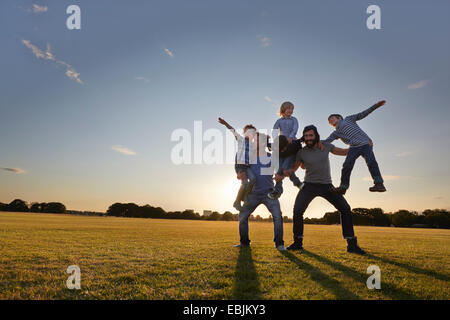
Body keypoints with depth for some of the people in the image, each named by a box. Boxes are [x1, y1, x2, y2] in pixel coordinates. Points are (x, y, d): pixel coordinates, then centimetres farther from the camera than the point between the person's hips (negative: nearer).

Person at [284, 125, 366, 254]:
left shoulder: (325, 145, -3)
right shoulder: (302, 152, -7)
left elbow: (342, 151, 14)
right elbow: (293, 168, 7)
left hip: (327, 185, 2)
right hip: (310, 185, -2)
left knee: (345, 208, -8)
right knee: (297, 210, -19)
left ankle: (351, 244, 4)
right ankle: (298, 242, 0)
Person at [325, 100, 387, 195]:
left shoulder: (348, 119, 19)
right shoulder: (336, 133, 22)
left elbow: (362, 114, 15)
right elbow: (326, 141, 12)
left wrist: (376, 105, 8)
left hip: (365, 144, -3)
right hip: (354, 148, 3)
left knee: (371, 162, -20)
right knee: (347, 165, -12)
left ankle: (379, 184, -24)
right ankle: (343, 187, -7)